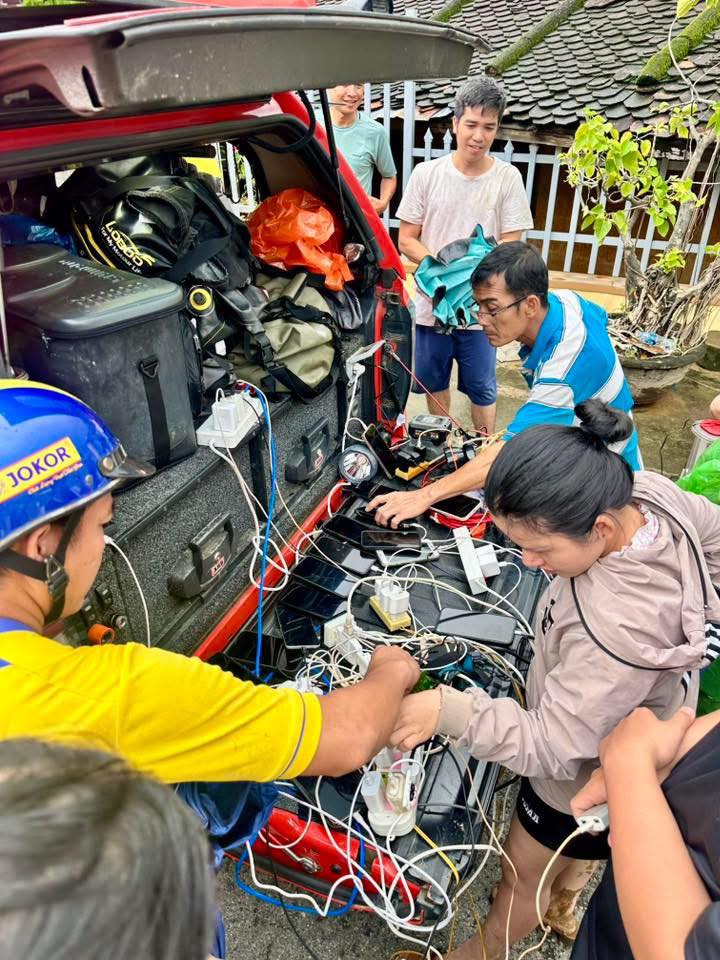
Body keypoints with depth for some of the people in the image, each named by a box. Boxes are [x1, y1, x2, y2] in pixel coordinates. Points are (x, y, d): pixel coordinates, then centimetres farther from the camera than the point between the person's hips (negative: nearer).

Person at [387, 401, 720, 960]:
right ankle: (562, 907, 68)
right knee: (581, 850, 38)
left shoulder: (619, 629, -47)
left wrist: (449, 711, -36)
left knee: (522, 878, 24)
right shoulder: (650, 491, -24)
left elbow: (553, 747, -34)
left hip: (585, 773, -8)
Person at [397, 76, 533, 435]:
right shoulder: (426, 173, -2)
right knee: (434, 381, 17)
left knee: (481, 388, 10)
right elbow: (406, 240, 0)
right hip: (431, 304, 2)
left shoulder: (508, 178, -5)